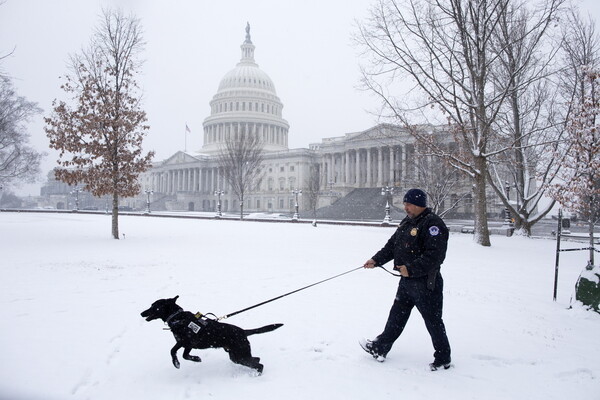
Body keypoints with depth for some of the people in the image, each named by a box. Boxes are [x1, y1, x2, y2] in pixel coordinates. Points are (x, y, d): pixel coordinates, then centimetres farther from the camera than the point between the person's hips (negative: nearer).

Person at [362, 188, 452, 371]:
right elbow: (392, 245, 16)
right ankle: (380, 348, 30)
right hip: (406, 281, 9)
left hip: (425, 283, -9)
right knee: (397, 316, 18)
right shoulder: (407, 222, 12)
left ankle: (443, 359, 21)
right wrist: (376, 260, 6)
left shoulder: (433, 224, -17)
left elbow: (434, 255, -26)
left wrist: (411, 269, -28)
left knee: (433, 321, 4)